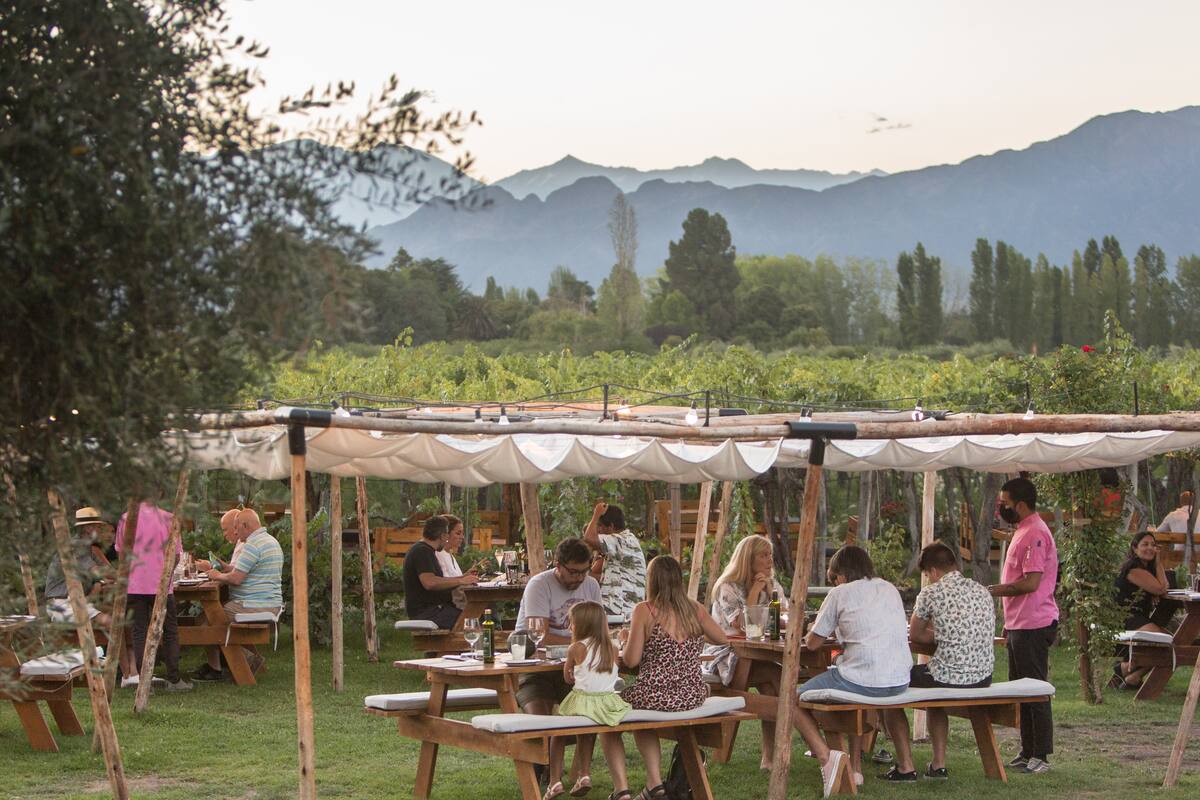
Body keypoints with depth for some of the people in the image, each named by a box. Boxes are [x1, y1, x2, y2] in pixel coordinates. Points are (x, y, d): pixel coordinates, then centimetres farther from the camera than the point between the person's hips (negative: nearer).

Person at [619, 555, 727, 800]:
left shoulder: (644, 610, -9)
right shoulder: (696, 610, 3)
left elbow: (631, 660, -9)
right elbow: (723, 640, 19)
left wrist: (623, 649, 13)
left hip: (655, 697, -5)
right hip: (693, 697, 5)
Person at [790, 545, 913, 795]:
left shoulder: (840, 594, 2)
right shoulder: (890, 590, 17)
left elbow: (812, 643, 6)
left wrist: (815, 631, 27)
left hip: (860, 679, -6)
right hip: (899, 681, 6)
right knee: (889, 697, 42)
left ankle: (825, 755, -13)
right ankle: (905, 765, 33)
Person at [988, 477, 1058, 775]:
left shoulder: (1035, 534, -17)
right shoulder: (1023, 532, 16)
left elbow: (1030, 583, -23)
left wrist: (993, 591, -16)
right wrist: (1009, 622, 23)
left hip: (1034, 626, -11)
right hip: (1020, 625, 11)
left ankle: (1041, 756, -1)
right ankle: (1027, 752, 20)